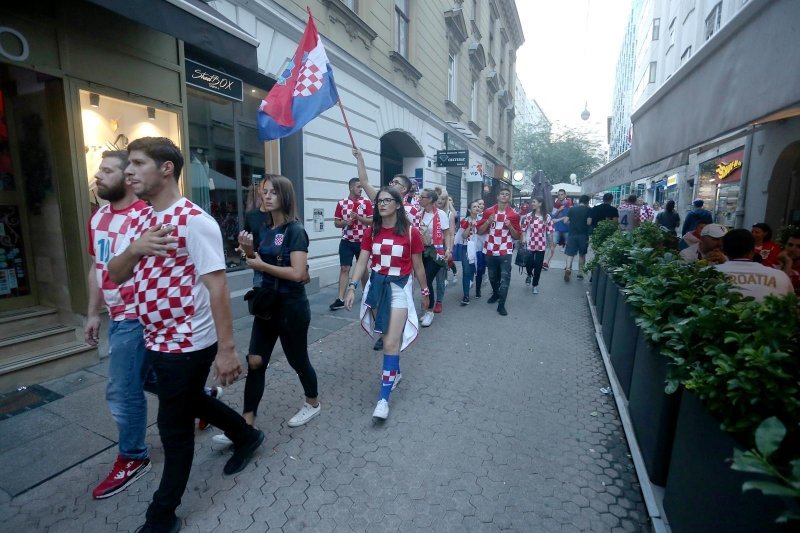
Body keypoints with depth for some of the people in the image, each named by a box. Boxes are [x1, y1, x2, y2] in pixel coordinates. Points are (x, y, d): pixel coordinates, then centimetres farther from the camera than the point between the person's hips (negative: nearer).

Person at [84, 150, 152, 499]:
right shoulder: (97, 217, 10)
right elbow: (96, 267, 16)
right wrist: (93, 313, 16)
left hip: (136, 318, -8)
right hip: (117, 317, 8)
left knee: (122, 392, 2)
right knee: (151, 379, 18)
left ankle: (132, 459, 23)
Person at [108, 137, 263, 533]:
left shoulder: (194, 220, -19)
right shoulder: (137, 219, 8)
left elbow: (217, 285, -23)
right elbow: (114, 276, 6)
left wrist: (226, 348, -24)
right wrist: (134, 249, -17)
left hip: (188, 343, -9)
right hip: (156, 340, 9)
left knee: (174, 425, 7)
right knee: (190, 402, 25)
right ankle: (245, 436, 48)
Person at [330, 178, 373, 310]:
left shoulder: (367, 202, -1)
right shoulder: (341, 203, 2)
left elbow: (372, 221, -5)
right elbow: (336, 223, 5)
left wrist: (358, 217, -18)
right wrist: (346, 222, -15)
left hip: (362, 241, 0)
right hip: (346, 242, 0)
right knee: (344, 268, -3)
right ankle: (340, 299, -3)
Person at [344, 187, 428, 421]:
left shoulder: (411, 232, -8)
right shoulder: (371, 232, 2)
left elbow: (417, 265, 0)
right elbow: (362, 261, -3)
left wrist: (425, 291, 8)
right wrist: (352, 287, -15)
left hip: (399, 288, -4)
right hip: (376, 286, 4)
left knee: (391, 342, -8)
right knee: (388, 337, 17)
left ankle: (383, 398, 0)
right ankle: (394, 372, 42)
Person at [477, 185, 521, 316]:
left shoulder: (514, 215, 2)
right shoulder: (488, 212, 4)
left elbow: (516, 236, 3)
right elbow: (480, 231, 3)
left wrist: (510, 226, -14)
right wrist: (488, 221, -12)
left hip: (505, 251, -2)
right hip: (490, 250, 2)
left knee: (505, 277, -9)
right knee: (492, 276, 17)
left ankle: (501, 305, -4)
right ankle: (496, 294, 43)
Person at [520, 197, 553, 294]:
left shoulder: (547, 217, -1)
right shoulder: (528, 216, -2)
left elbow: (550, 232, 1)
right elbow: (523, 230, -1)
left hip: (541, 246, 0)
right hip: (529, 245, 0)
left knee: (538, 266, 5)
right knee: (528, 264, -2)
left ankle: (535, 284, 25)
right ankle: (529, 275, 35)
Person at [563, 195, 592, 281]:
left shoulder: (571, 209, 5)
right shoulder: (588, 210, -2)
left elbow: (566, 221, 3)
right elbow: (589, 222, -9)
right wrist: (583, 223, 12)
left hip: (572, 234, 1)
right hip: (583, 235, -1)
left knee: (570, 253, 3)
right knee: (582, 254, 13)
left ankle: (568, 268, -21)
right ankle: (580, 273, 18)